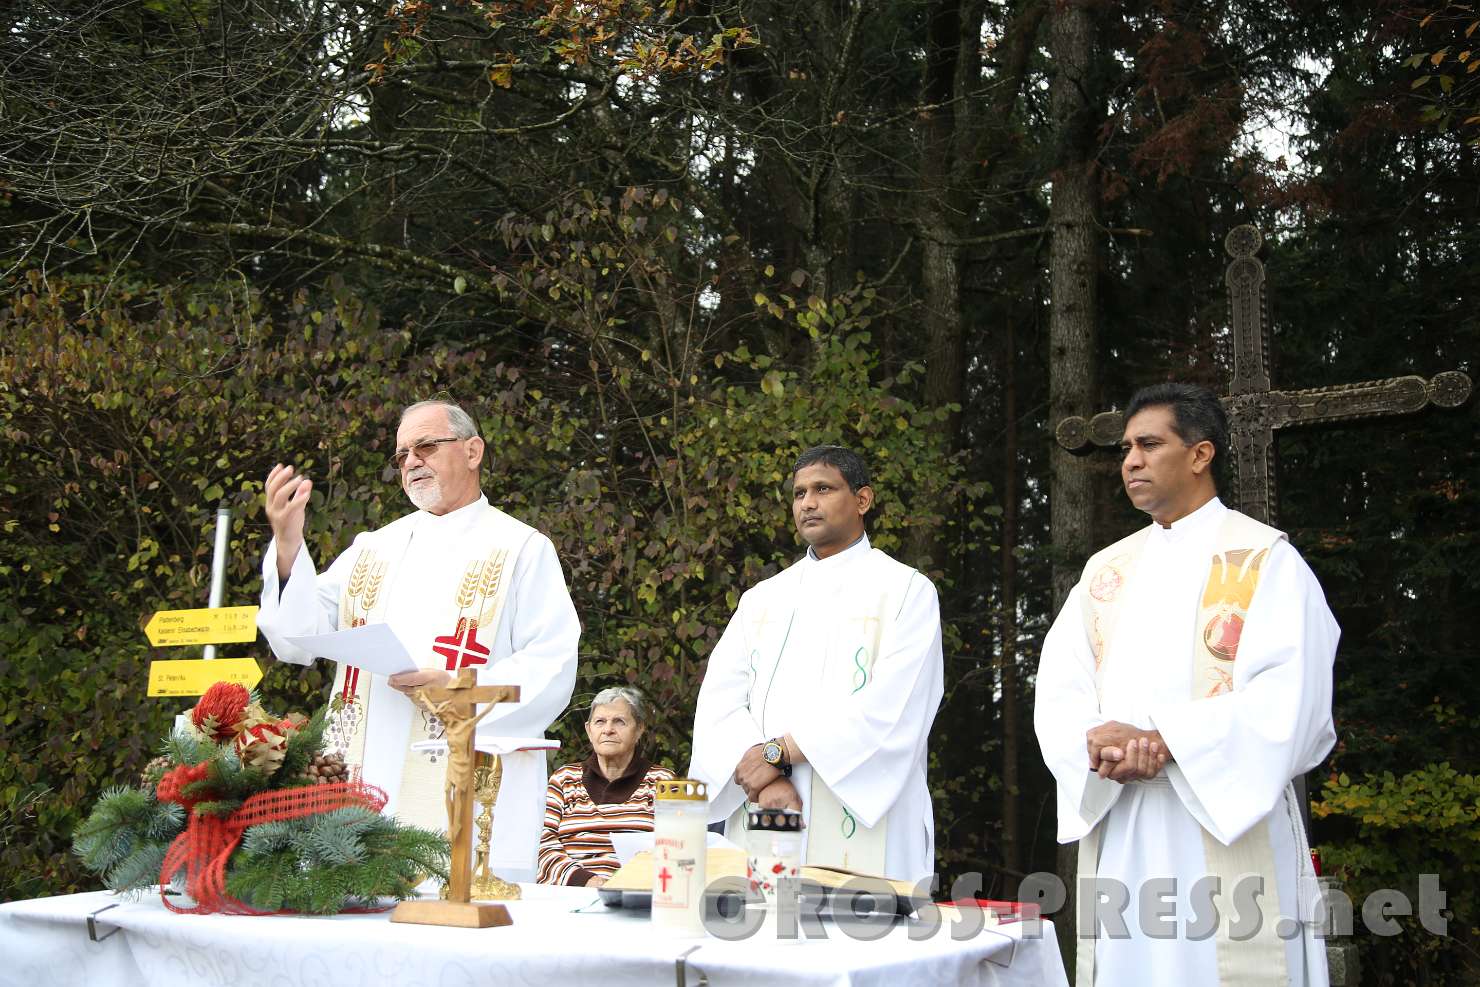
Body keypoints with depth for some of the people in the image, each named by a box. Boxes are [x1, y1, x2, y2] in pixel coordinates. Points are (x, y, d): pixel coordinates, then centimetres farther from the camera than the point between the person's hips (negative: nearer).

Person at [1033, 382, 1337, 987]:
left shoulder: (1267, 560, -1)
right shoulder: (1105, 570, 15)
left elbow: (1286, 702, -13)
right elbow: (1059, 690, 5)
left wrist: (1160, 743, -20)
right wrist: (1098, 743, -16)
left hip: (1229, 828, -5)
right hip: (1117, 833, 5)